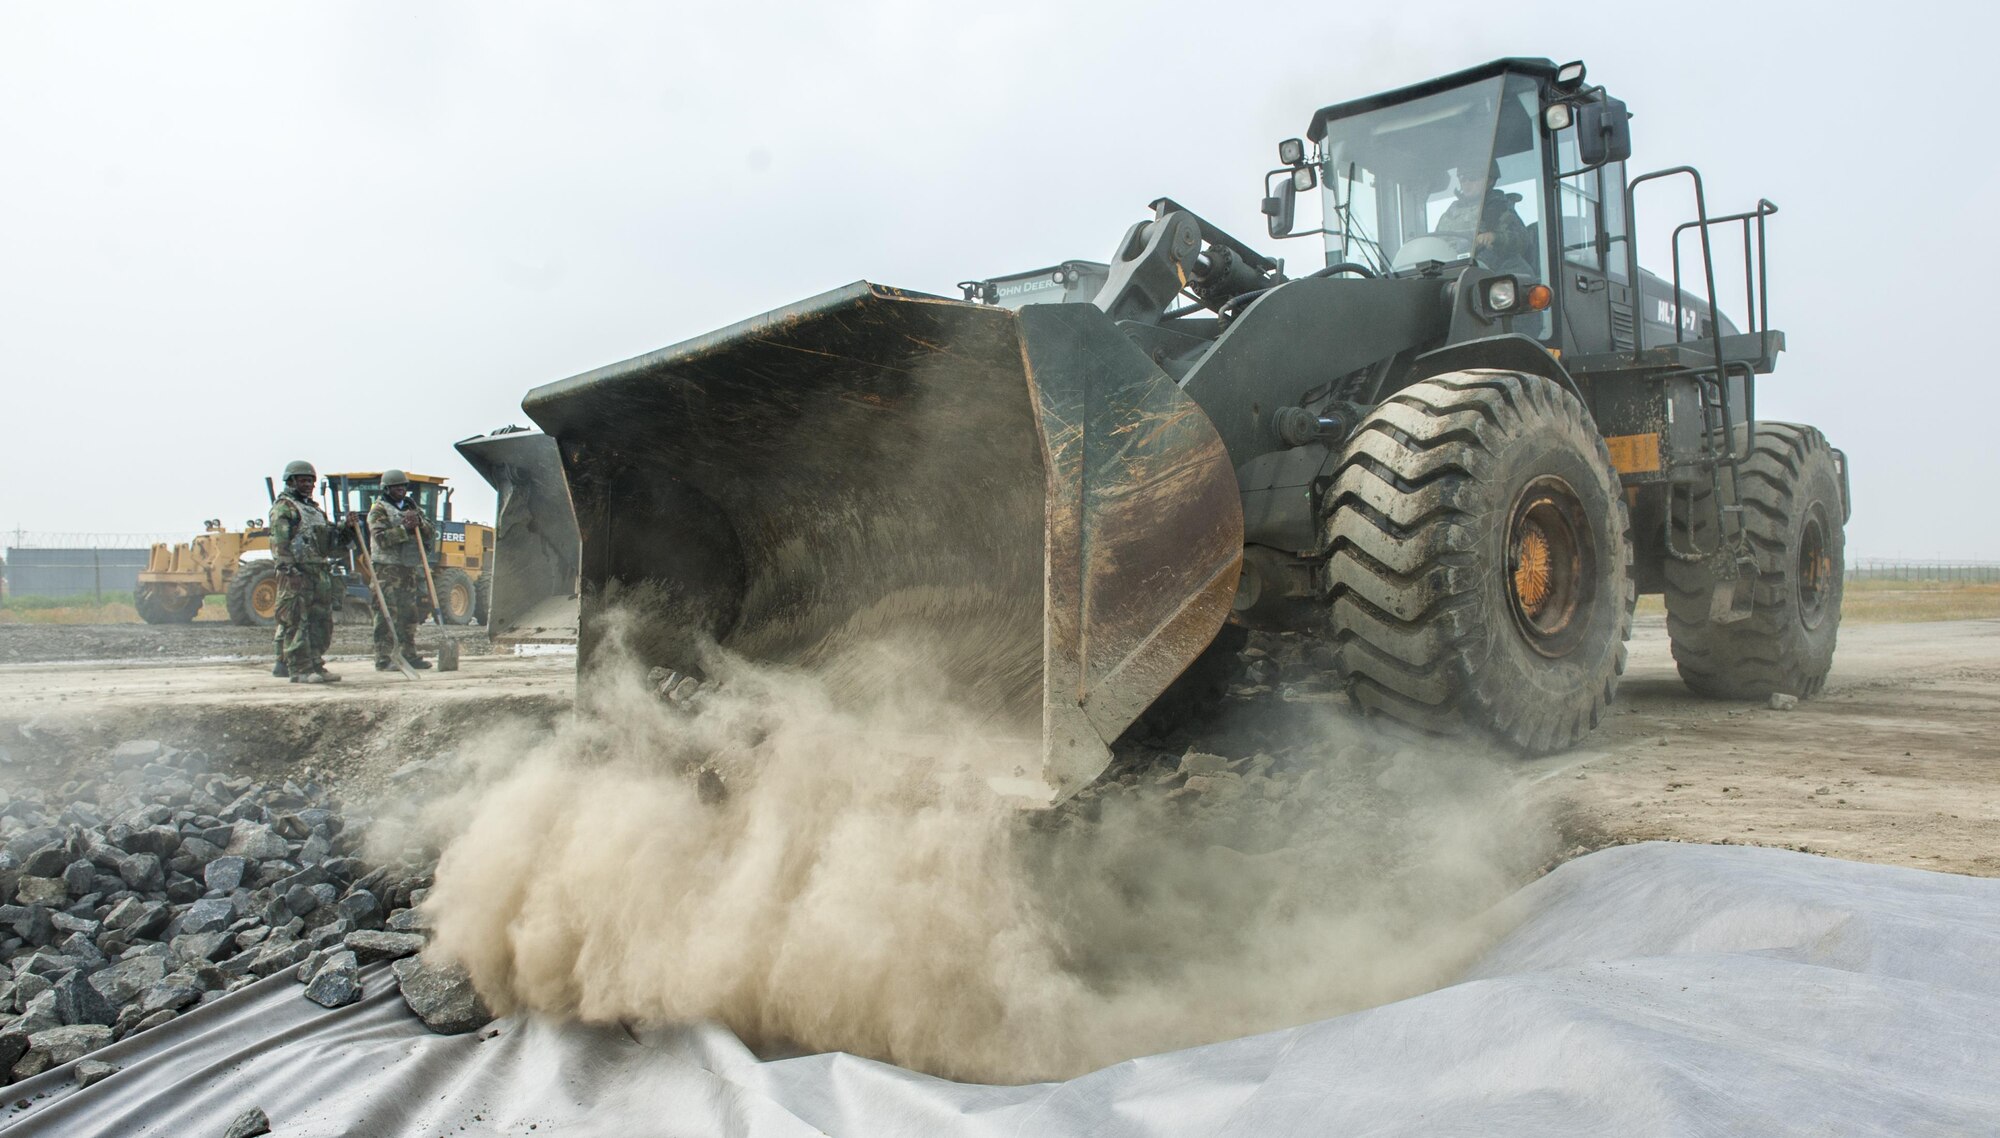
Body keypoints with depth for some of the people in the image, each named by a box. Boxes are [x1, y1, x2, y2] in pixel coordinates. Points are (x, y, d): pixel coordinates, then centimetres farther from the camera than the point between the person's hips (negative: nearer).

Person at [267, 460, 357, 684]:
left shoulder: (316, 509, 24)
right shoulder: (283, 506, -2)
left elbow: (333, 541, 26)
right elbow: (280, 542, -13)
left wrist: (349, 527, 7)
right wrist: (291, 569, -22)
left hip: (320, 571, 9)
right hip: (296, 573, -8)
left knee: (322, 623, 8)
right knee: (296, 623, -7)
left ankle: (315, 666, 15)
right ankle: (300, 669, -8)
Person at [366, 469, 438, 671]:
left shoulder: (412, 508, 19)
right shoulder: (379, 510, -1)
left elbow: (431, 534, 11)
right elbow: (381, 538, -16)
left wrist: (419, 522, -7)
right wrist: (404, 528, -20)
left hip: (411, 568, 7)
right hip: (387, 568, -7)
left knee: (410, 612, 10)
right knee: (387, 613, -10)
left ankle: (409, 654, 18)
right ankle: (384, 659, -10)